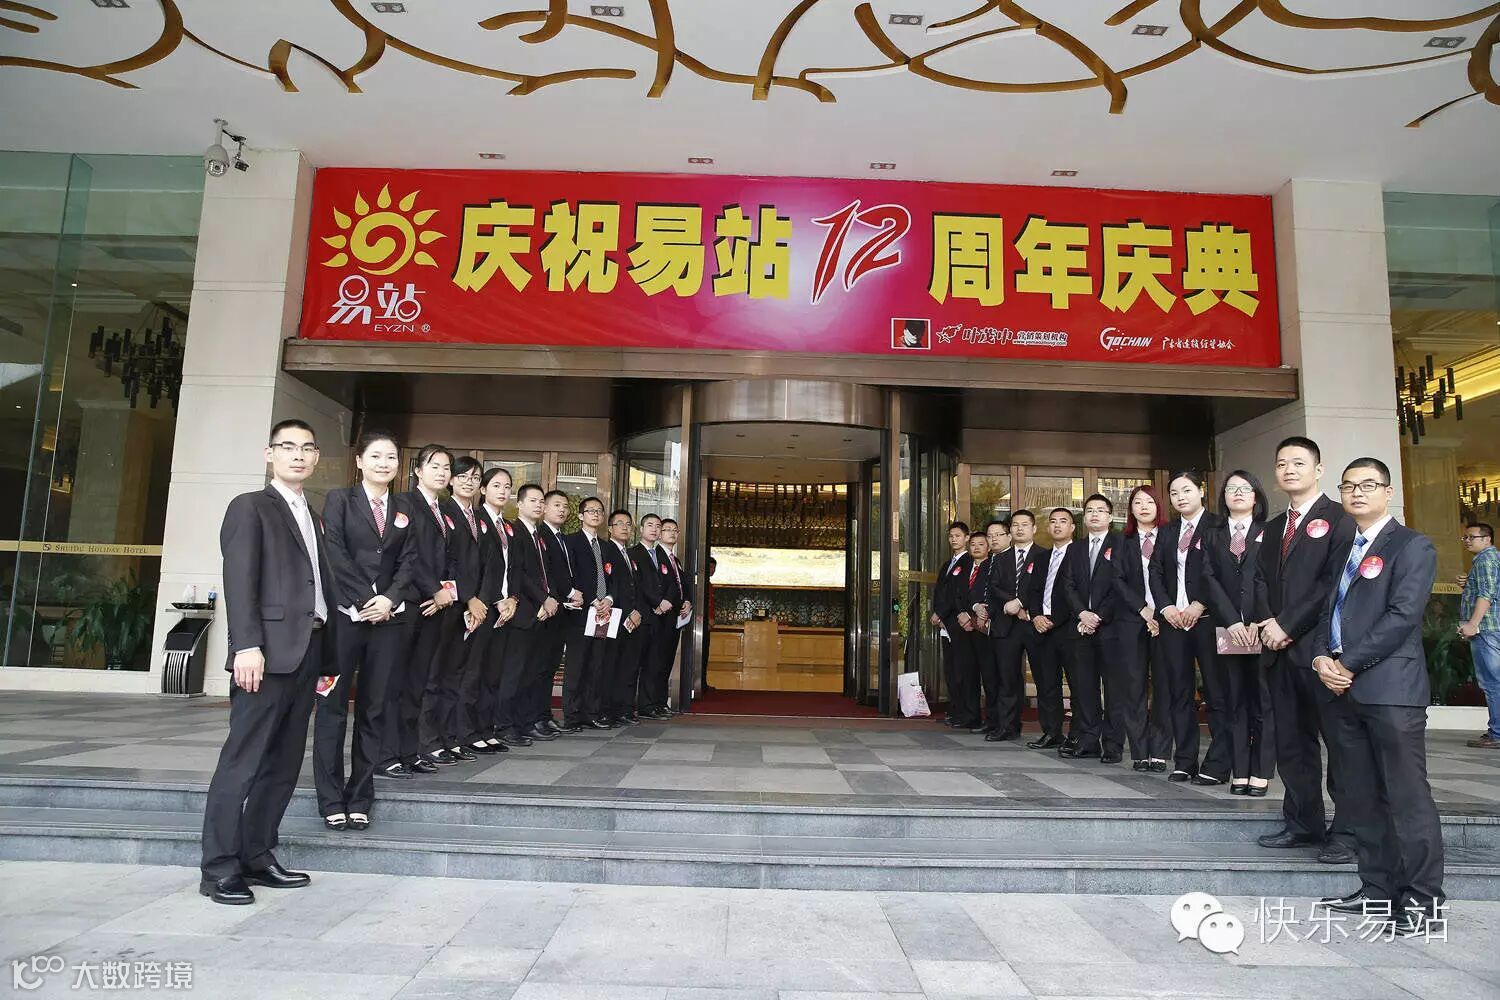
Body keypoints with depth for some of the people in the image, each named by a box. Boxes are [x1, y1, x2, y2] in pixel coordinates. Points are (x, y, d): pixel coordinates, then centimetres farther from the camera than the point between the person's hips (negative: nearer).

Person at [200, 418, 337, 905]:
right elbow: (239, 580, -10)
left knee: (283, 764, 10)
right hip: (269, 651, -7)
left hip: (307, 651, 7)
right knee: (242, 761, -4)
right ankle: (218, 869, 3)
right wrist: (246, 645, -21)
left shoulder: (312, 518, 22)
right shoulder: (250, 507, 1)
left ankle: (257, 856, 18)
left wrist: (326, 655, 12)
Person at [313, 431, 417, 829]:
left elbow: (408, 561, 7)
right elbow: (335, 554, -6)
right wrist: (364, 601, -12)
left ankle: (359, 799, 12)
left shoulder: (404, 512, 16)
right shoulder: (340, 500, 5)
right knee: (333, 707, 1)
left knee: (374, 709, 4)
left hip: (390, 617, 3)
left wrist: (389, 599, -10)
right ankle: (331, 800, 9)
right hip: (345, 615, -3)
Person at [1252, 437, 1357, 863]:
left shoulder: (1338, 519, -2)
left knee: (1340, 741, -1)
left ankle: (1346, 832, 7)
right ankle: (1302, 823, 19)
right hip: (1281, 649, 7)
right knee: (1291, 743, 10)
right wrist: (1268, 625, -2)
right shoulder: (1273, 528, 21)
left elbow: (1335, 582, -12)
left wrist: (1288, 624, -13)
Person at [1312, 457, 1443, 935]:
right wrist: (1322, 658, -1)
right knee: (1360, 798, 11)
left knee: (1407, 797, -3)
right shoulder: (1344, 550, 21)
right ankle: (1377, 889, 20)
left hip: (1391, 689, -7)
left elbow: (1402, 614, -13)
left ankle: (1421, 898, 7)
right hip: (1344, 689, 7)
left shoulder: (1412, 546, -2)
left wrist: (1349, 663, -13)